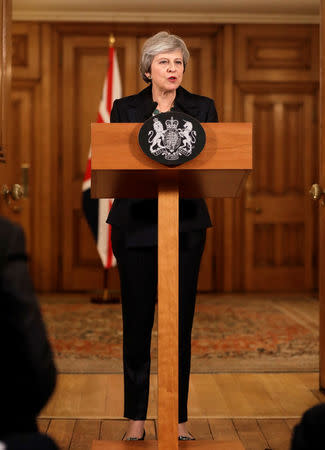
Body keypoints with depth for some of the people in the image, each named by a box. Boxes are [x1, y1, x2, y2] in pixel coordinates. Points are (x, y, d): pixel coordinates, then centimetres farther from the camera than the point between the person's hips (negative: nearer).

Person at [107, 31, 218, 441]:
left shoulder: (202, 108, 7)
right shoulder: (125, 109, 6)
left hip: (185, 226, 1)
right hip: (136, 225, 0)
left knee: (180, 323, 4)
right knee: (136, 322, 4)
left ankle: (178, 418, 16)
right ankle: (136, 417, 16)